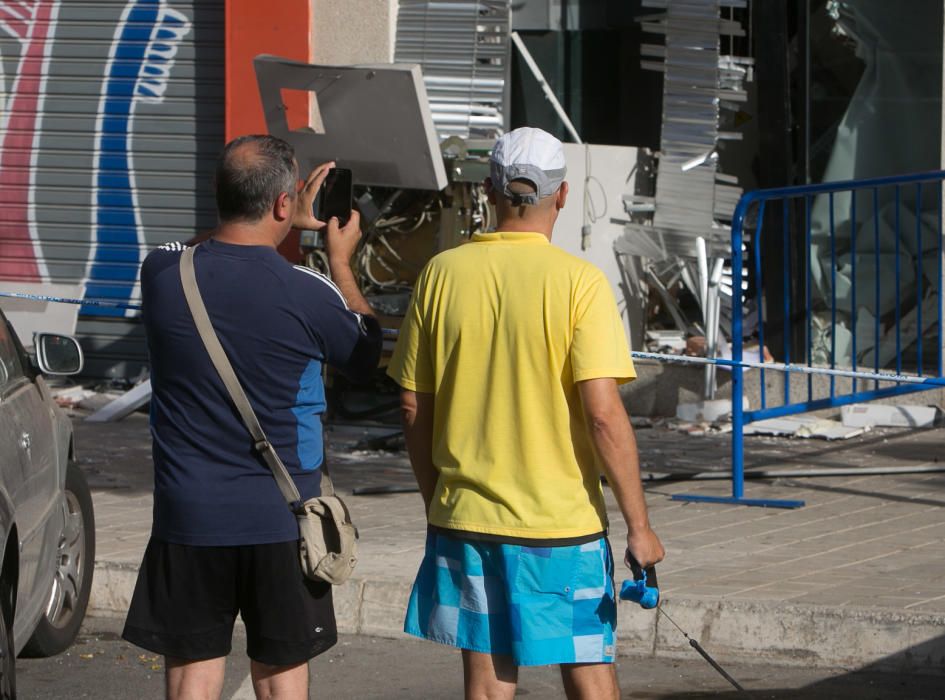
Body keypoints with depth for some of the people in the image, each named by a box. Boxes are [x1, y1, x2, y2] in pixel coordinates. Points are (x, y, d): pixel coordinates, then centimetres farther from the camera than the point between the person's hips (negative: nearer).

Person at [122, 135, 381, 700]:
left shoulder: (162, 272, -7)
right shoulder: (308, 294, -16)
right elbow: (367, 354, 6)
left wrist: (290, 225, 22)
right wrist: (341, 262, 18)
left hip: (187, 519, 2)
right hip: (280, 522, -2)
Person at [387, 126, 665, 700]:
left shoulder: (443, 274, 0)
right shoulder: (578, 282, -11)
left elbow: (414, 407, 5)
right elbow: (603, 414, -16)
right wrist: (639, 525, -9)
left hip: (465, 521, 3)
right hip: (562, 523, -3)